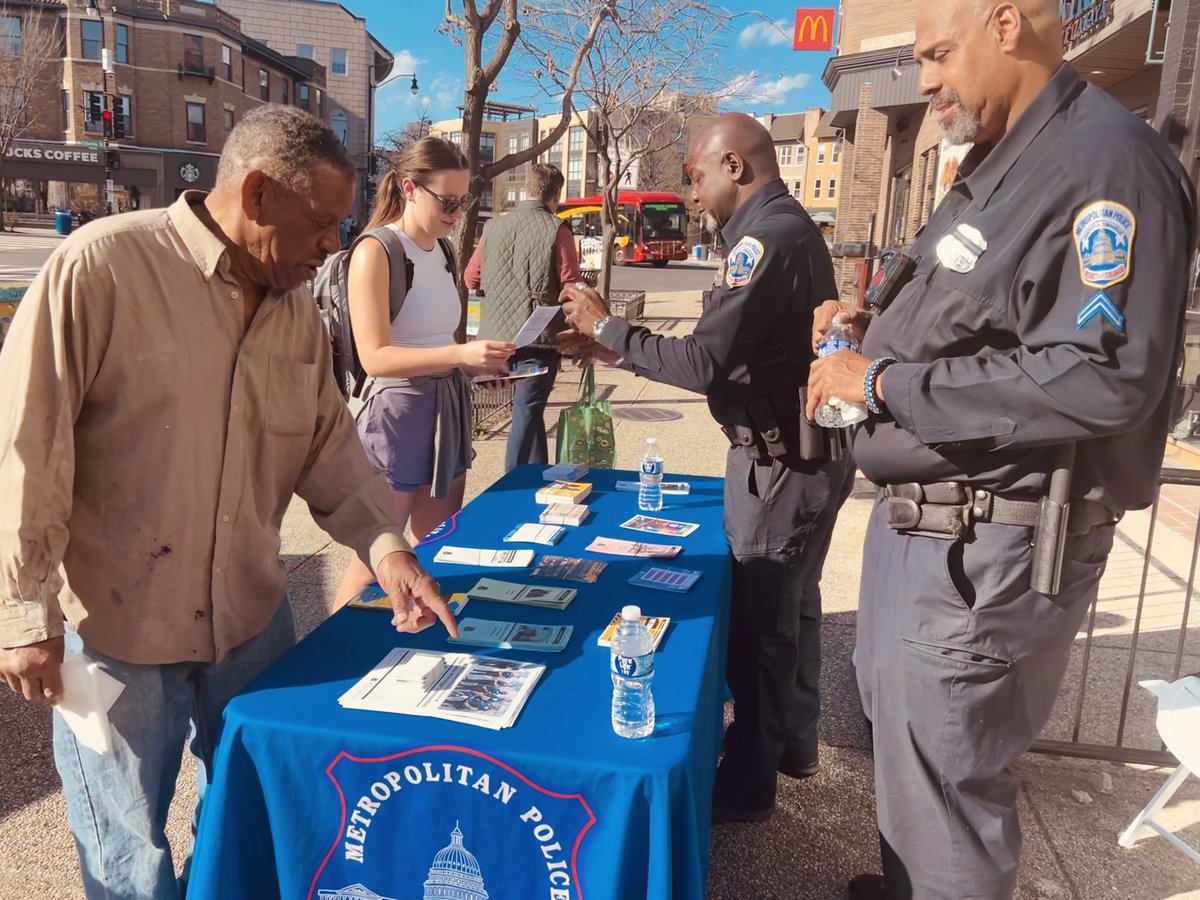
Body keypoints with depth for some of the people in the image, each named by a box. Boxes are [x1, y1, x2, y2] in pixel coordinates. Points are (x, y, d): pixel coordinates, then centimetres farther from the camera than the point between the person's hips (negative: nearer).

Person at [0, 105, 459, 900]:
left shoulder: (298, 309, 3)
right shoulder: (99, 267, -16)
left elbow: (329, 445, 8)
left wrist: (384, 541, -5)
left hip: (252, 622, 6)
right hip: (115, 632, -5)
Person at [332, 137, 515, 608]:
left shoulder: (444, 250, 12)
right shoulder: (375, 252, -11)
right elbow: (374, 356, -20)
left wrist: (482, 359, 6)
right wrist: (461, 354, -28)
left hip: (448, 408, 8)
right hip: (397, 413, -8)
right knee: (373, 561, -2)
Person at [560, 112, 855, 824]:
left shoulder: (770, 236, -21)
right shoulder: (788, 226, 11)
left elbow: (705, 363, -25)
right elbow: (730, 355, 11)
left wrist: (608, 329, -13)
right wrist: (615, 348, 7)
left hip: (783, 465, -10)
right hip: (810, 454, 10)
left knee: (762, 623, 1)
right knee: (793, 606, 21)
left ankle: (748, 785, 17)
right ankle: (795, 741, 39)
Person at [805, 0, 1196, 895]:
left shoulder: (1106, 162, -17)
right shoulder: (999, 165, 15)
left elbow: (1102, 380, -27)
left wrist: (884, 381, -22)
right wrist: (874, 327, 7)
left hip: (988, 548, -10)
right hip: (920, 520, 10)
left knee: (945, 771, 4)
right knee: (902, 733, 24)